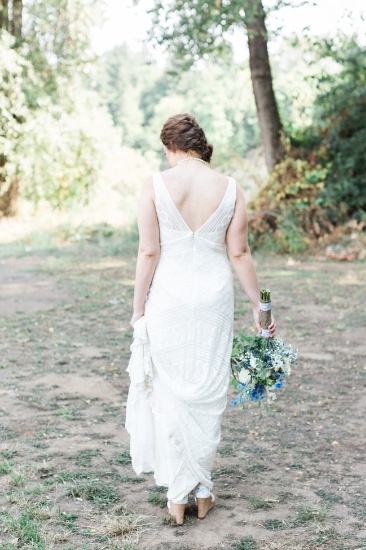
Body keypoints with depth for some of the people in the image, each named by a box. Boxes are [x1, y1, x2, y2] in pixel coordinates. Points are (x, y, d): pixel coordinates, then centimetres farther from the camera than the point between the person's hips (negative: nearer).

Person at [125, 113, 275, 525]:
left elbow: (148, 252, -8)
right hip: (214, 294, 2)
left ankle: (179, 492, 14)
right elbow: (239, 253, -1)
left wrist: (138, 307, 0)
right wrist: (259, 306, 8)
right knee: (208, 392, 14)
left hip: (168, 295, -2)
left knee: (170, 391, 11)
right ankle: (203, 490, 24)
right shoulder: (230, 189, -3)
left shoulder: (155, 186, -8)